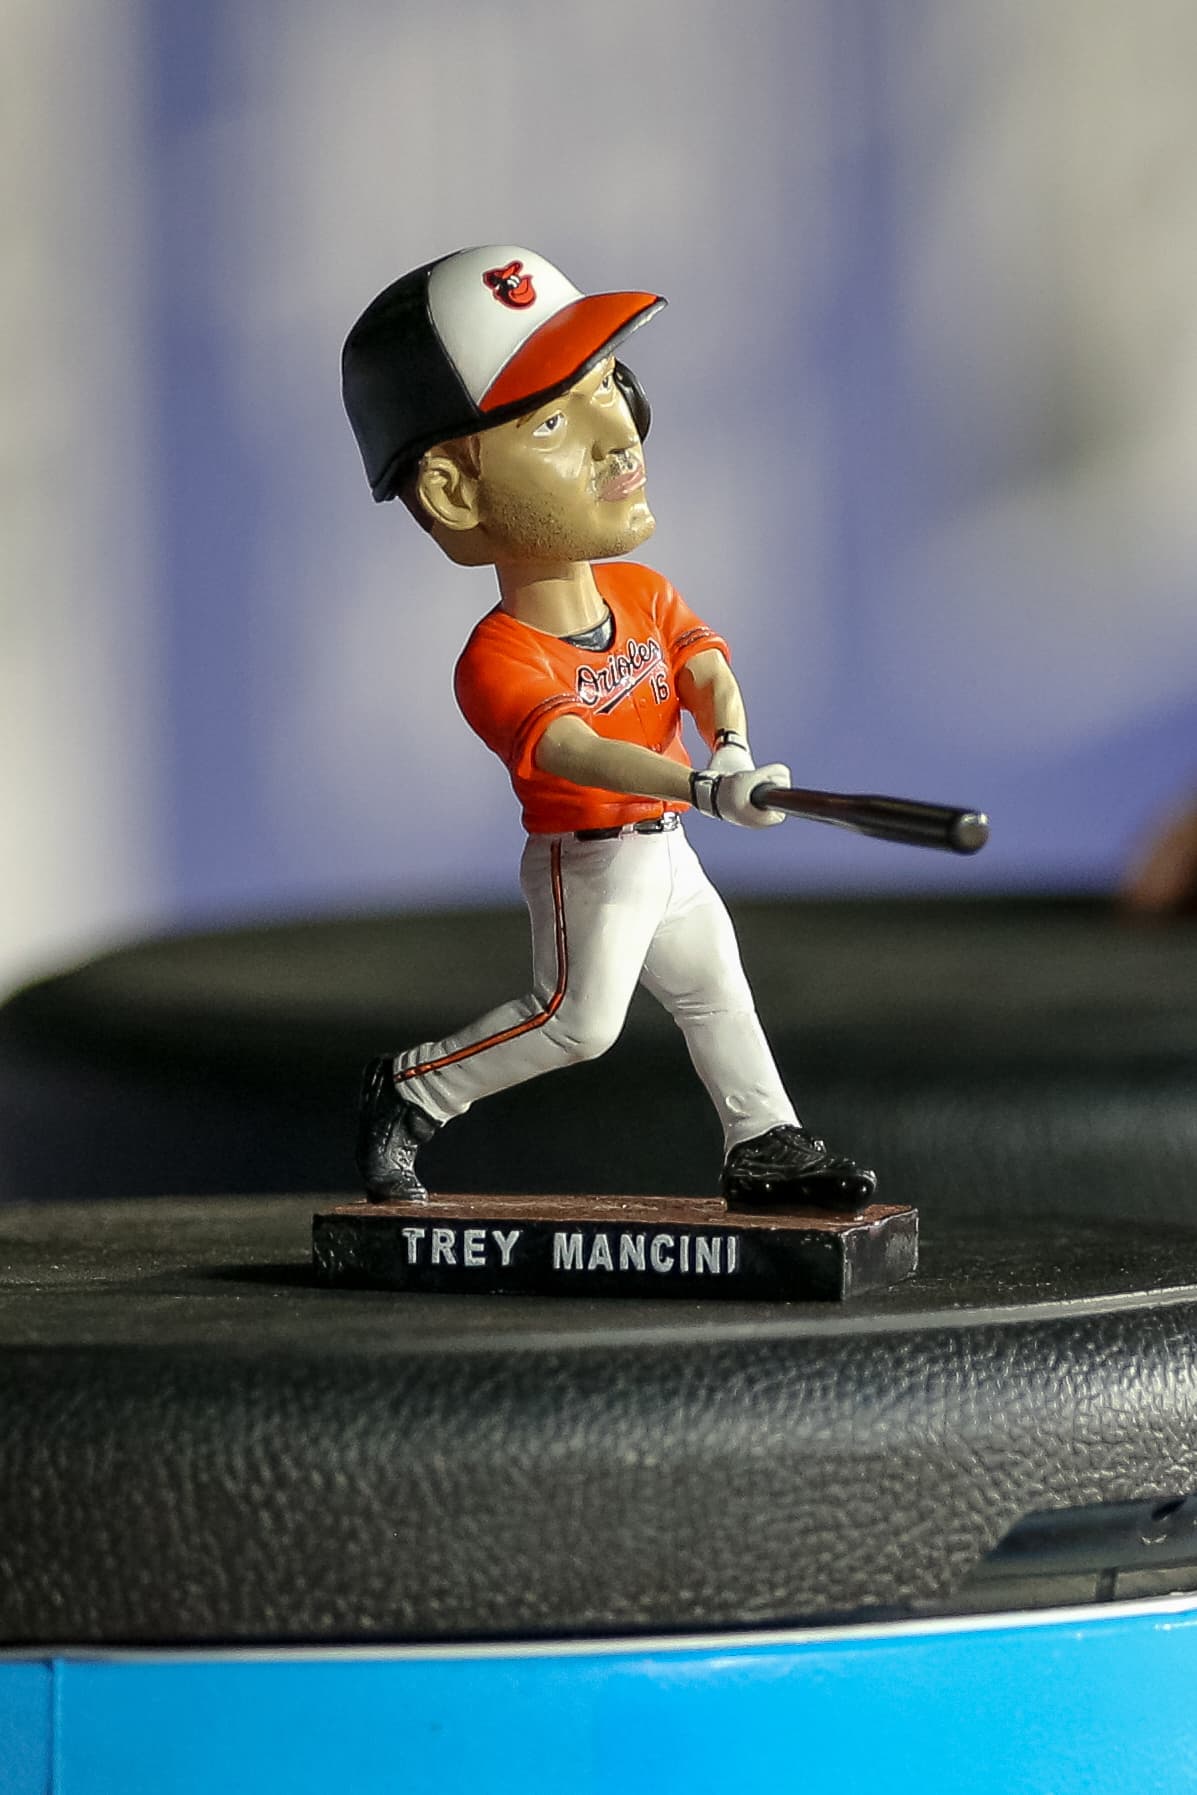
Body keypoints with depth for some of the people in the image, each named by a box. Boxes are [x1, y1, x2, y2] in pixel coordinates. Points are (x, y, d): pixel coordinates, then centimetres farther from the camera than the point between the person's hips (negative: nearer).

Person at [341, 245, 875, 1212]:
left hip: (663, 847, 8)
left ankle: (767, 1149, 31)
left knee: (717, 990, 17)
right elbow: (574, 750, -37)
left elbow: (707, 669, -9)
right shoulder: (499, 661, -25)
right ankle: (409, 1090, 5)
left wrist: (733, 747, -32)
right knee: (578, 1017, -11)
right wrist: (705, 788, -49)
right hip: (587, 859, -8)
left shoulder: (646, 594, 1)